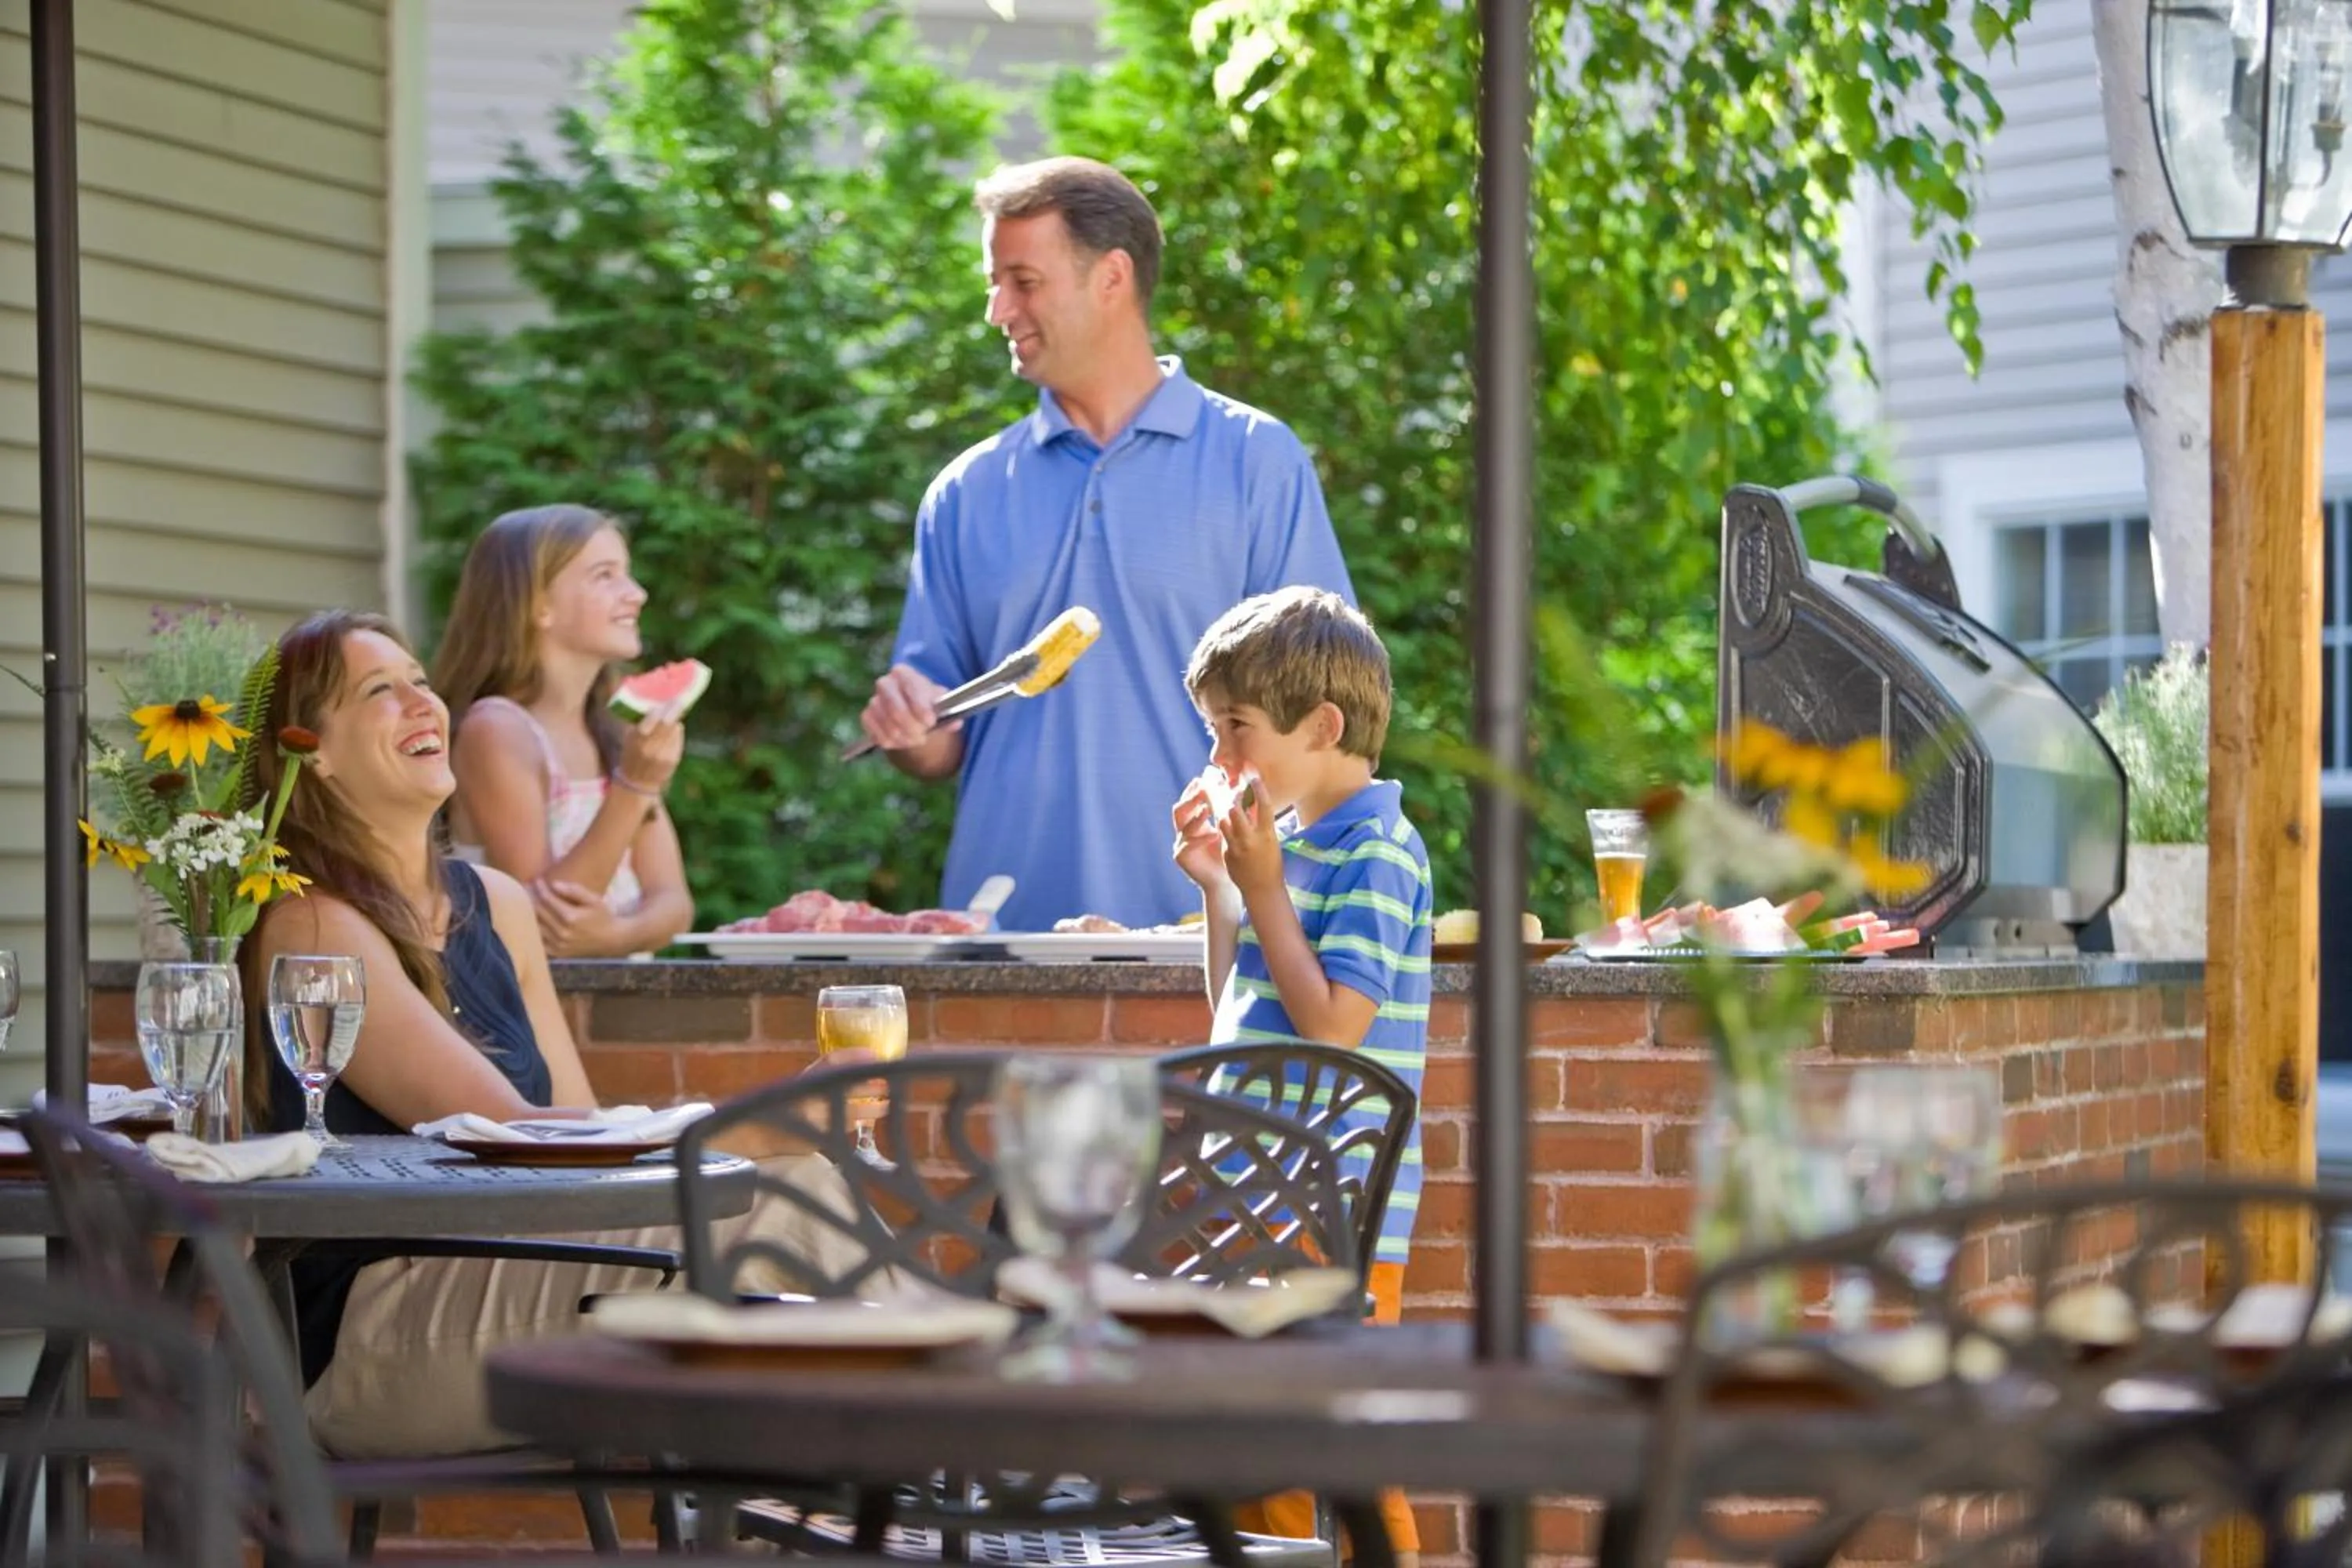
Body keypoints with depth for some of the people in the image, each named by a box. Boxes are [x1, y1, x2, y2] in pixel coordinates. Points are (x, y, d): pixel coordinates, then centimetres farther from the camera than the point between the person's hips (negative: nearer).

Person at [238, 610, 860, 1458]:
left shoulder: (495, 903, 15)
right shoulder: (313, 926, -10)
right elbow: (510, 1134, -18)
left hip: (504, 1282, 7)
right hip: (363, 1347, -7)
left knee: (795, 1183, -16)